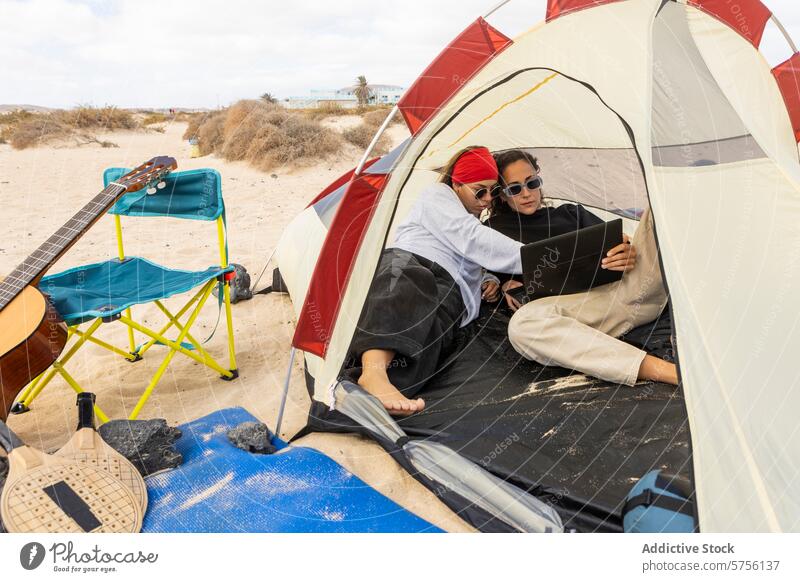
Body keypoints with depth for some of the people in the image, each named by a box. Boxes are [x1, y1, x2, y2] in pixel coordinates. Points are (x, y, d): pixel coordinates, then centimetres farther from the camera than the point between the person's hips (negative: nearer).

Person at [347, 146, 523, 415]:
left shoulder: (477, 224, 38)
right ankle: (374, 372, -69)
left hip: (447, 293, 5)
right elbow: (469, 239, -3)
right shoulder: (437, 194, 15)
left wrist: (484, 283, 21)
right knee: (409, 282, -45)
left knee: (431, 324, -37)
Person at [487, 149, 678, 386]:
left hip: (629, 290, 3)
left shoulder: (571, 213, 26)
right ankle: (664, 370, -49)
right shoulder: (493, 230, 20)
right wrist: (506, 285, -1)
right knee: (522, 324, -41)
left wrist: (628, 255, -5)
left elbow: (613, 246, 20)